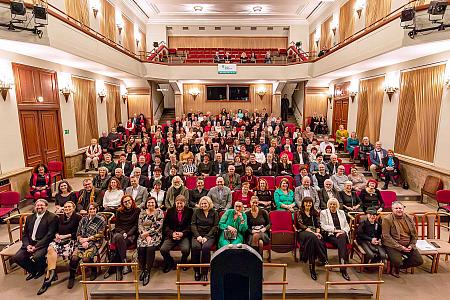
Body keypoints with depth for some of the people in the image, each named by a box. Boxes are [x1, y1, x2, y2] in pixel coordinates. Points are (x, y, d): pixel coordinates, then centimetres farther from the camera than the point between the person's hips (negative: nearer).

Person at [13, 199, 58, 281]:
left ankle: (41, 270, 7)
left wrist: (36, 246, -17)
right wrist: (27, 245, -4)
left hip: (42, 244, -6)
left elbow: (49, 235, -12)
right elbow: (24, 234, 14)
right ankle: (32, 271, 15)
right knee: (17, 257, -12)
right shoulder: (30, 218, 16)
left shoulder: (52, 217, -6)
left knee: (36, 257, -29)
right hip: (29, 243, 7)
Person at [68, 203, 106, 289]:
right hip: (81, 242, 4)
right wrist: (83, 241, -7)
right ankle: (71, 277, 2)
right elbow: (78, 234, 11)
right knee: (74, 257, -23)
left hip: (94, 243, -4)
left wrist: (87, 239, -7)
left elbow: (100, 235, -2)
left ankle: (94, 271, 4)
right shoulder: (83, 219, 16)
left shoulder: (101, 220, 2)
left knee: (86, 258, -28)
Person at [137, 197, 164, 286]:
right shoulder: (142, 213, 14)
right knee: (141, 248, -25)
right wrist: (146, 236, -10)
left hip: (155, 235, -2)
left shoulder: (159, 212, 3)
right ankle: (142, 270, -4)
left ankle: (147, 272, -17)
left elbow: (158, 226, -7)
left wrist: (147, 233, -11)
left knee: (150, 248, -29)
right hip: (144, 235, 3)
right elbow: (140, 225, 4)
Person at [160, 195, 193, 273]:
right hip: (171, 235, 2)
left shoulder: (189, 211, 3)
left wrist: (182, 233, -16)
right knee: (163, 249, -22)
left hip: (184, 236, -2)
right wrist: (172, 233, -12)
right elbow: (166, 225, 5)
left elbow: (190, 226, 0)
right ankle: (170, 263, 13)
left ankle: (183, 263, 9)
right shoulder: (170, 210, 8)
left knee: (186, 249, -29)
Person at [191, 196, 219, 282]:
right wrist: (198, 236, -9)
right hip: (198, 235, 1)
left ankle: (204, 273, -20)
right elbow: (193, 225, 7)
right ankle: (196, 271, -13)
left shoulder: (214, 213, 10)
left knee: (206, 247, -32)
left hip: (209, 235, -1)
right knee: (195, 247, -30)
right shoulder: (196, 211, 14)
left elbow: (215, 227, 2)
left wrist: (206, 237, -11)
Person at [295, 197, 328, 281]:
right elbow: (301, 225, -5)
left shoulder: (315, 213, 20)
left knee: (318, 239, -34)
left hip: (314, 232, 4)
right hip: (303, 232, -3)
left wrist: (317, 233, -9)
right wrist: (313, 233, -16)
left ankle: (312, 268, -37)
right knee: (312, 237, -39)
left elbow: (318, 225, 13)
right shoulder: (299, 212, 7)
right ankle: (324, 260, -37)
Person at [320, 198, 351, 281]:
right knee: (341, 243, -32)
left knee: (342, 237, -35)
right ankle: (344, 269, -33)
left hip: (341, 234, 2)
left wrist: (343, 231, -4)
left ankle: (343, 269, -37)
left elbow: (347, 226, 18)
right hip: (329, 234, -2)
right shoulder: (323, 212, 12)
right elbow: (323, 226, 0)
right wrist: (335, 229, -10)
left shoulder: (341, 212, 24)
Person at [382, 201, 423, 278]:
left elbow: (414, 234, 14)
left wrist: (411, 245, -1)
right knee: (397, 262, -26)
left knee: (419, 261, -6)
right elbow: (386, 236, -14)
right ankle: (394, 267, 14)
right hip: (393, 245, -6)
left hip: (408, 245, 6)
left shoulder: (409, 219, 8)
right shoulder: (387, 219, -11)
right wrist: (400, 247, -17)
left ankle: (397, 267, 15)